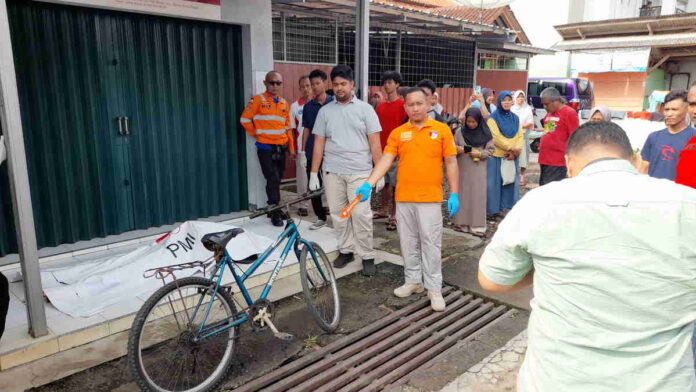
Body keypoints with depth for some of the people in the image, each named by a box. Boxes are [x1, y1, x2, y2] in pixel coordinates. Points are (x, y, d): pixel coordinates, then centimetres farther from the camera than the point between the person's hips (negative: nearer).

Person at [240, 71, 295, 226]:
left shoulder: (284, 103, 12)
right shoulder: (258, 100, -4)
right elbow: (245, 119, -5)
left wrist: (291, 148, 13)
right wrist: (256, 134, 1)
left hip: (281, 148, 5)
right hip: (266, 148, -5)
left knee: (277, 180, 13)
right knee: (273, 180, -8)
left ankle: (275, 208, 26)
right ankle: (275, 213, 1)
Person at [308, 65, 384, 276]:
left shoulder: (365, 108, 4)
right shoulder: (325, 111, 10)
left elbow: (374, 142, 1)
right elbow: (319, 143, 9)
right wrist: (313, 173, 4)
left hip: (359, 171, -3)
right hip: (332, 171, 3)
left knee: (361, 214, -6)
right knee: (338, 213, 8)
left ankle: (367, 256, 7)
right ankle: (346, 250, 24)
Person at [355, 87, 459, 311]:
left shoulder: (441, 130, 0)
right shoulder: (398, 133, 5)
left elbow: (451, 163, 1)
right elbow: (386, 160, -3)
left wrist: (454, 194, -4)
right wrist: (369, 184, -16)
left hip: (430, 198, -2)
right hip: (403, 198, 3)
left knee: (430, 243, 2)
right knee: (408, 242, 12)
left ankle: (434, 288, 13)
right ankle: (413, 281, 27)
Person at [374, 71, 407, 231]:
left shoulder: (403, 104, -6)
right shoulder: (380, 106, 12)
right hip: (382, 150, 6)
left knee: (396, 183, -1)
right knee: (384, 182, 14)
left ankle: (394, 215, 7)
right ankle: (384, 210, 28)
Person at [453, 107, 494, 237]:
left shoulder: (485, 134, -1)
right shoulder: (459, 132, 1)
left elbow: (491, 149, 3)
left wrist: (479, 154, -13)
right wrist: (458, 150, -19)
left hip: (478, 170, -1)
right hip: (463, 169, 1)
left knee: (477, 196, 0)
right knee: (462, 194, 5)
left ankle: (477, 226, 4)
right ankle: (462, 223, 14)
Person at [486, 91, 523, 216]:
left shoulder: (515, 118, 12)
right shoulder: (493, 118, -4)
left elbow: (520, 136, 6)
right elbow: (496, 137, -13)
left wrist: (516, 150, -10)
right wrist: (511, 148, -14)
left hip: (513, 157, 5)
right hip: (497, 156, -5)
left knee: (511, 181, 7)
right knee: (495, 182, -1)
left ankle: (507, 205, 16)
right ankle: (494, 208, 6)